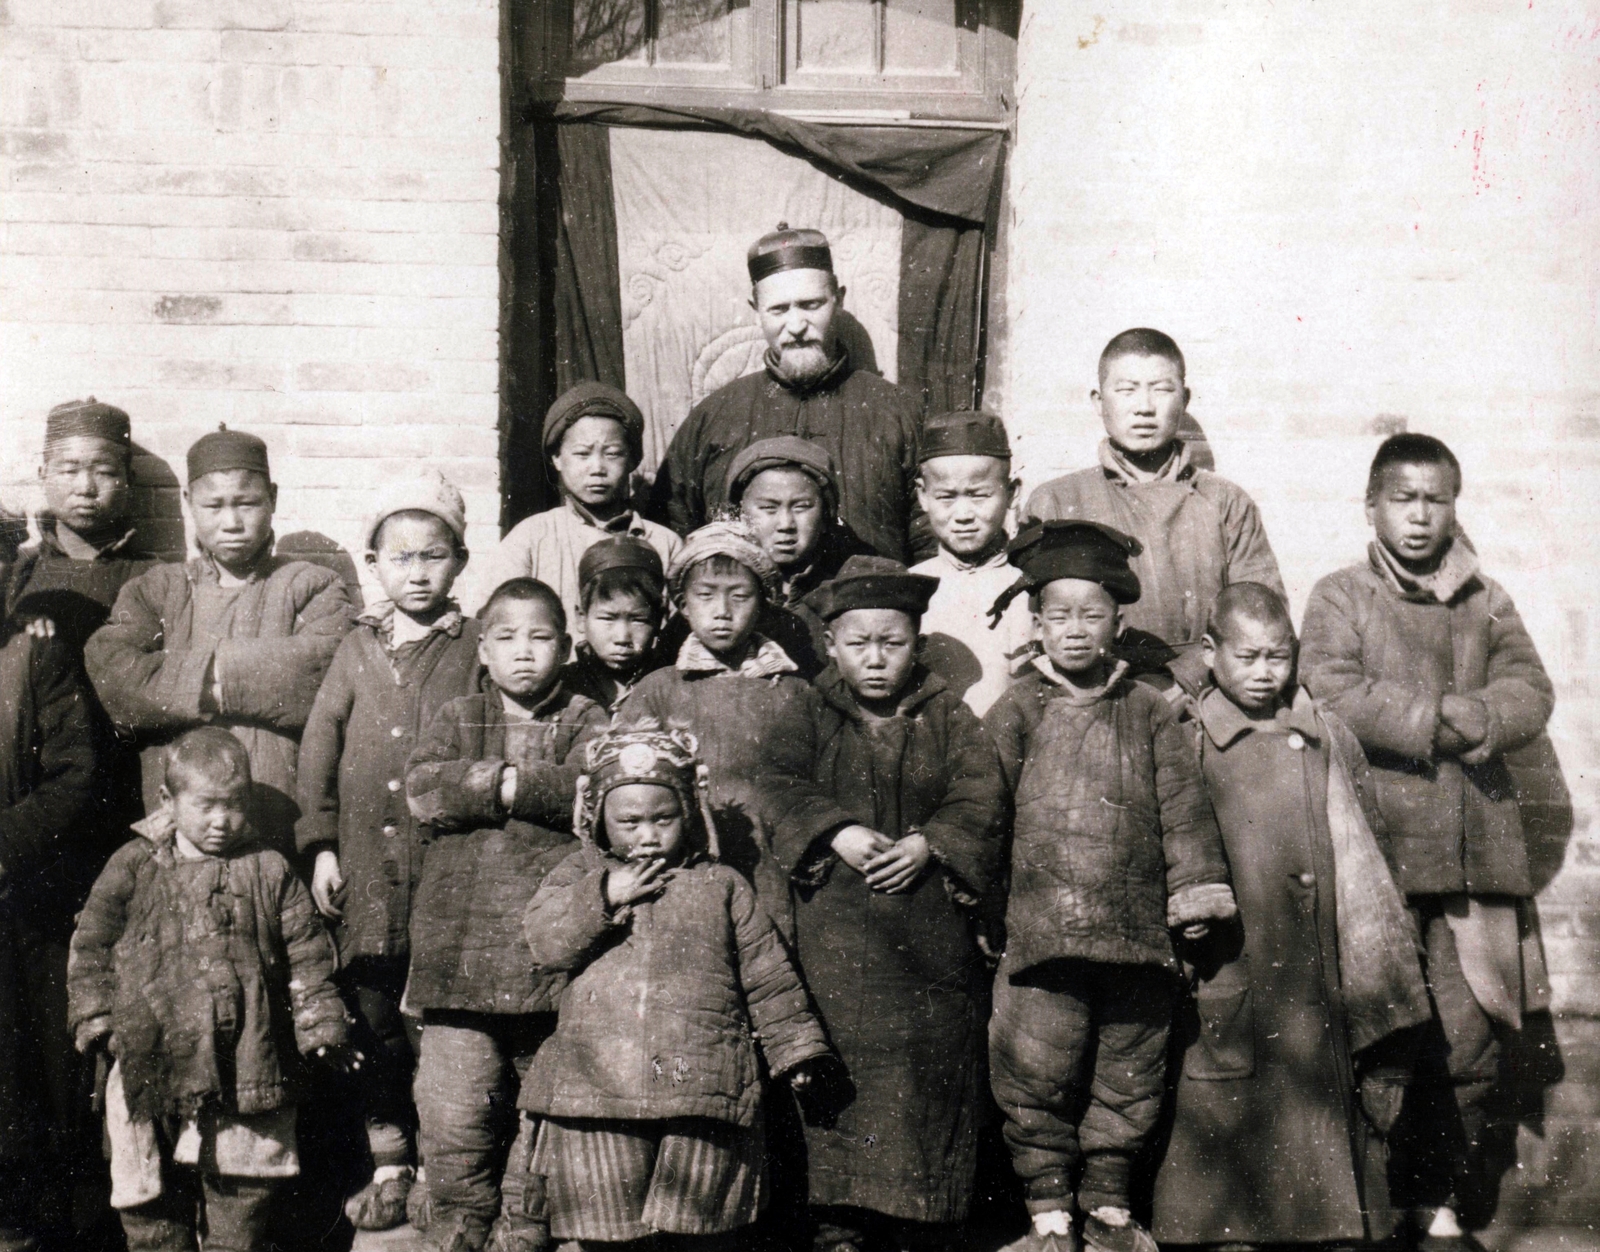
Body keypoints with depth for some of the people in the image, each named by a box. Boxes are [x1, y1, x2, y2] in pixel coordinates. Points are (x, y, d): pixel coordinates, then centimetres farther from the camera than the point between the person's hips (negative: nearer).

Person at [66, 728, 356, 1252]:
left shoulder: (269, 872, 2)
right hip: (152, 1060, 1)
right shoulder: (134, 866, 1)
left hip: (245, 1065, 0)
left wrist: (321, 1027, -1)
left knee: (240, 1193, 5)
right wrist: (96, 1020, 1)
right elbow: (91, 945, 7)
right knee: (151, 1196, 9)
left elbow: (308, 954, 4)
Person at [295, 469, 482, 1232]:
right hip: (366, 866, 3)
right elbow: (320, 745, 9)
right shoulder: (358, 648, 9)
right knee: (372, 1018, 9)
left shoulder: (476, 649, 1)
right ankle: (388, 1162, 21)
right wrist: (321, 844, 4)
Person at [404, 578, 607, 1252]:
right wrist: (525, 785, -10)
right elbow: (421, 789, -4)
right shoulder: (457, 717, 14)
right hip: (461, 952, 1)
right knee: (453, 1119, 1)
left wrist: (507, 782, -11)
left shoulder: (587, 722, 9)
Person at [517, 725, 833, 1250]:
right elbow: (545, 944, -1)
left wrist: (793, 1047, 10)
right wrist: (604, 897, -9)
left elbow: (767, 975, 13)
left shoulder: (721, 885, 13)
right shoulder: (581, 875, 14)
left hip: (705, 1093, 0)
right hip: (597, 1094, 1)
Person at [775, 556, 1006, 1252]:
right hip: (833, 928, -1)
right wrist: (835, 836, -16)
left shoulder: (947, 718, 11)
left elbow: (981, 799, 1)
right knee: (840, 1080, -7)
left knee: (931, 1078, 2)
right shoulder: (809, 716, 8)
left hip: (932, 931, 1)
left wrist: (926, 844, -14)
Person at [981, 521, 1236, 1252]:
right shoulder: (1017, 711, 5)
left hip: (1137, 934, 2)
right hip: (1041, 932, -2)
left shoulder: (1148, 713, 9)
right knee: (1035, 1079, 0)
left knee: (1127, 1080, 11)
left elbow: (1182, 805, 8)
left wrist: (1198, 887, 1)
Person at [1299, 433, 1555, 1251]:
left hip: (1477, 846, 4)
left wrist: (1462, 716, -12)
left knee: (1472, 1039, 2)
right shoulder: (1339, 598, 7)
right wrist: (1440, 723, -11)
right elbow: (1333, 693, -9)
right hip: (1380, 846, -3)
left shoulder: (1486, 603, 19)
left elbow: (1530, 693, 6)